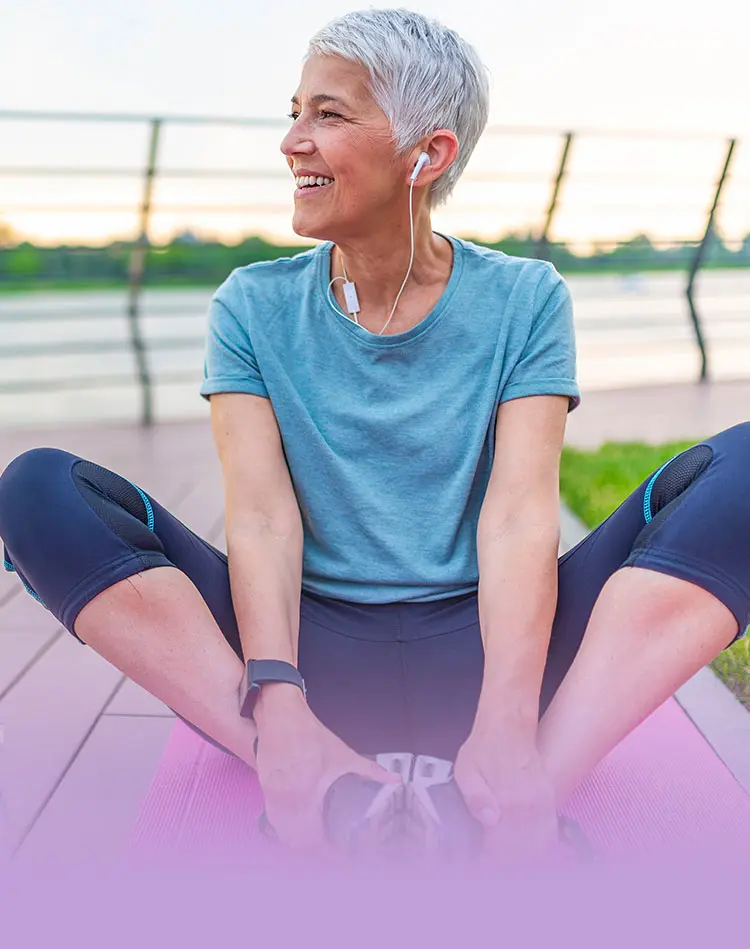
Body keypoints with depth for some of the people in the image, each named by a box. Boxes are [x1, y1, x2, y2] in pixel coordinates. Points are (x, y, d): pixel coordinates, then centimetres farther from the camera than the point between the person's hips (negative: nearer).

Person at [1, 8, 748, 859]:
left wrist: (507, 726, -28)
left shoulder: (524, 300, 3)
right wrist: (279, 711, -26)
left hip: (476, 656, 0)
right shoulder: (254, 308, 5)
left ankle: (532, 788, -32)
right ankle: (308, 791, -29)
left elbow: (520, 513, -11)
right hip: (314, 653, 1)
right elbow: (262, 516, -9)